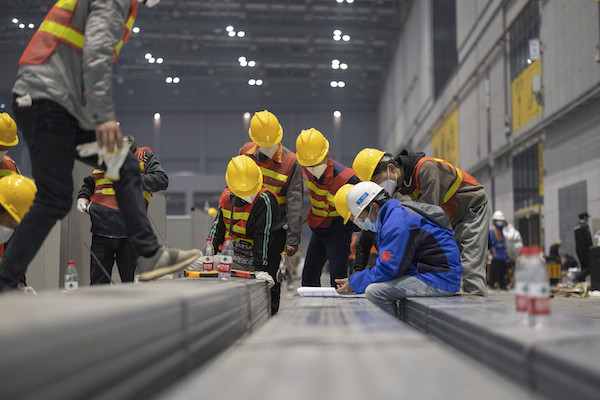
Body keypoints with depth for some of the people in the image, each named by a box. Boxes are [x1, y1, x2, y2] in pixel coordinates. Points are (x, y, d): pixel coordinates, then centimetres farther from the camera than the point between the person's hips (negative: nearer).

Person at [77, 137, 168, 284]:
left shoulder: (144, 156, 4)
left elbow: (162, 180, -8)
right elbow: (88, 185, 30)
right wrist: (83, 198, 10)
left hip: (130, 234, -3)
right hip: (101, 232, 3)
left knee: (132, 283, 6)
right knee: (98, 282, 5)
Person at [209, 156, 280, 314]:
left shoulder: (265, 201, -19)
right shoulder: (227, 197, 1)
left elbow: (263, 237, -24)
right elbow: (218, 227, 13)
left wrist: (261, 269, -27)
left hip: (256, 262, -5)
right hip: (232, 262, 5)